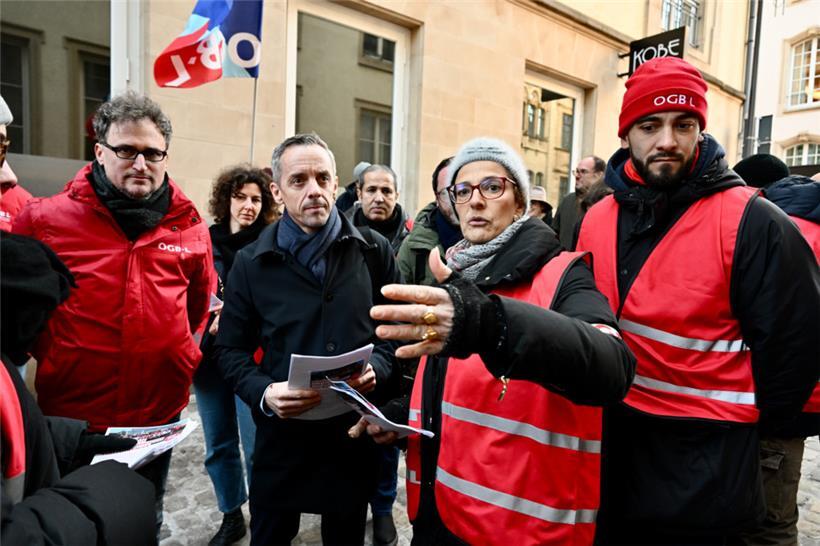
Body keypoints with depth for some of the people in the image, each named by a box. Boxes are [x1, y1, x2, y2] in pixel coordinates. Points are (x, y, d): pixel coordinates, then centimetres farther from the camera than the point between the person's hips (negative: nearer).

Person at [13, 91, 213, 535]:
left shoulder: (190, 226, -2)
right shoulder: (45, 219, -10)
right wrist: (50, 359, -2)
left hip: (160, 415, 2)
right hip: (69, 417, -1)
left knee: (145, 523, 24)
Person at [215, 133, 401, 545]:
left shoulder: (373, 251, -1)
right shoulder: (252, 262, -2)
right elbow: (232, 349, 0)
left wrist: (377, 366, -14)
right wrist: (263, 394, -18)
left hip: (355, 432, 1)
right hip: (282, 434, 0)